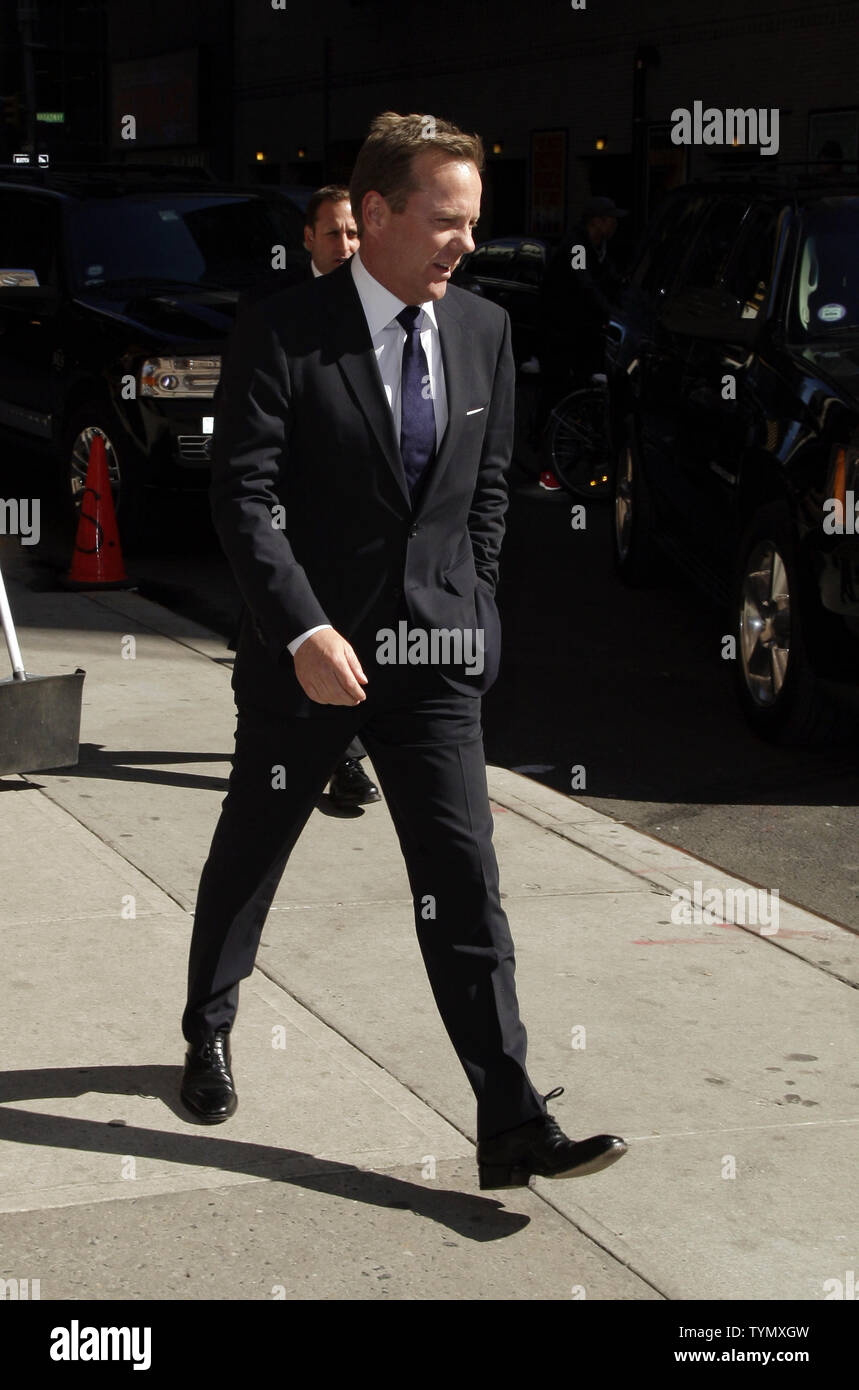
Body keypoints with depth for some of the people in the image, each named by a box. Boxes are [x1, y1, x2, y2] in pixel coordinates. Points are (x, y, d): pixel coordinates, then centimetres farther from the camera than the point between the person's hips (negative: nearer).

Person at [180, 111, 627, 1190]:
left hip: (434, 654, 3)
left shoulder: (484, 332, 4)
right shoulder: (282, 333, -11)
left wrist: (473, 610, 9)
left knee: (464, 880, -4)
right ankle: (208, 1036, 42)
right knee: (248, 856, 16)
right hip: (307, 649, -2)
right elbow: (243, 497, -15)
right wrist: (306, 635, -22)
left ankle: (512, 1128, -3)